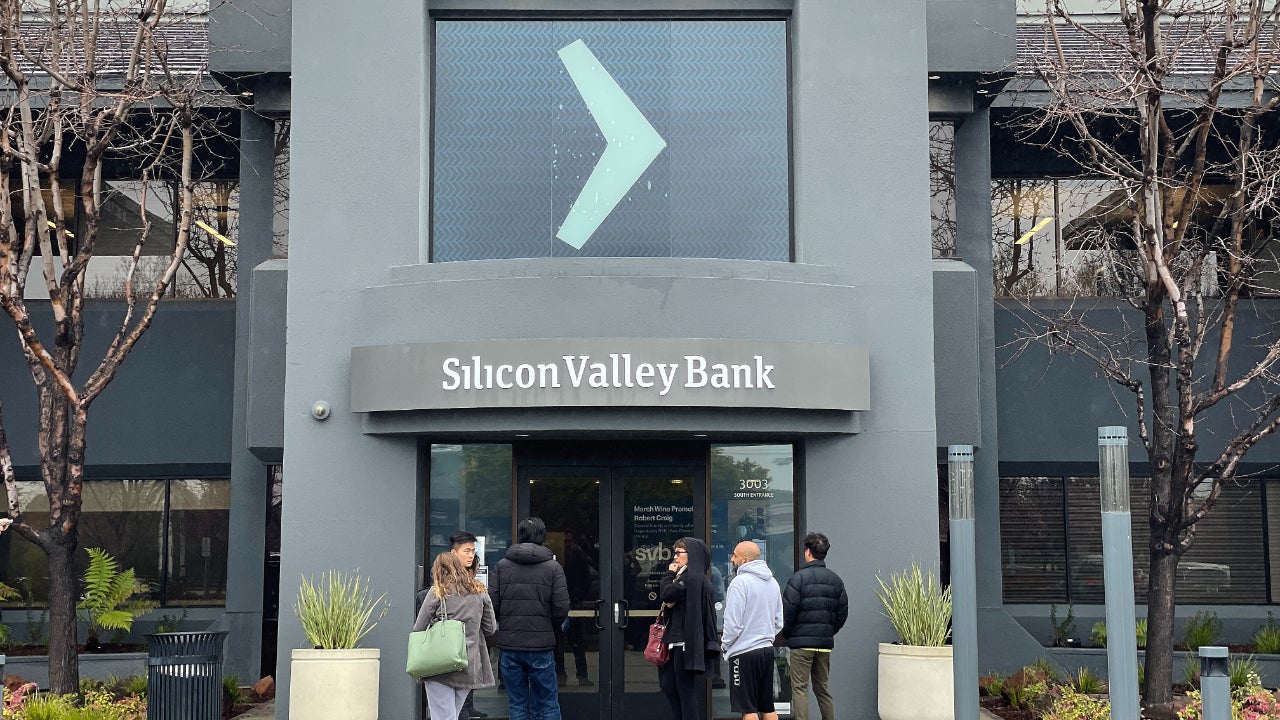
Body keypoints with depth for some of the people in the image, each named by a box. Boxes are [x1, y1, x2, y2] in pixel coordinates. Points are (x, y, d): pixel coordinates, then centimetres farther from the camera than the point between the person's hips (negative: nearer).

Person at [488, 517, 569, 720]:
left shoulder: (502, 566, 2)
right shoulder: (553, 567, -3)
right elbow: (562, 608, -7)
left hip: (509, 645, 2)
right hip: (542, 645, -2)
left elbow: (491, 604, -2)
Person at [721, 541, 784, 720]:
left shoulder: (740, 581, -14)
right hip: (767, 649, 8)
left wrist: (725, 645, -2)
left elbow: (733, 622, -16)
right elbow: (779, 623, 15)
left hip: (744, 652, -8)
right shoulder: (772, 582, 11)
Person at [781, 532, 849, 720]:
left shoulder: (799, 577, -10)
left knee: (799, 688, -2)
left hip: (802, 641, -5)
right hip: (826, 642, 6)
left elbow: (788, 610, -12)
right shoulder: (835, 579, 7)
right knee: (822, 687, 15)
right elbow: (843, 611, 8)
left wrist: (787, 634, 3)